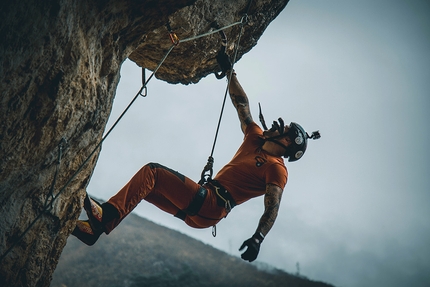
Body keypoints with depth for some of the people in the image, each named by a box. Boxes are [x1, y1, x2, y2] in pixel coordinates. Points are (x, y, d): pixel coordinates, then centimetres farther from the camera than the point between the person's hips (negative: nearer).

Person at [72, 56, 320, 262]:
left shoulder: (277, 170, -5)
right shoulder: (256, 139, 20)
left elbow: (272, 208, -17)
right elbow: (242, 105, 23)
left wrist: (258, 238, -32)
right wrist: (230, 72, 22)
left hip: (210, 207, -9)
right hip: (198, 207, 9)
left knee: (152, 172, -20)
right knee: (144, 185, 2)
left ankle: (107, 214, -30)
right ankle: (97, 227, -7)